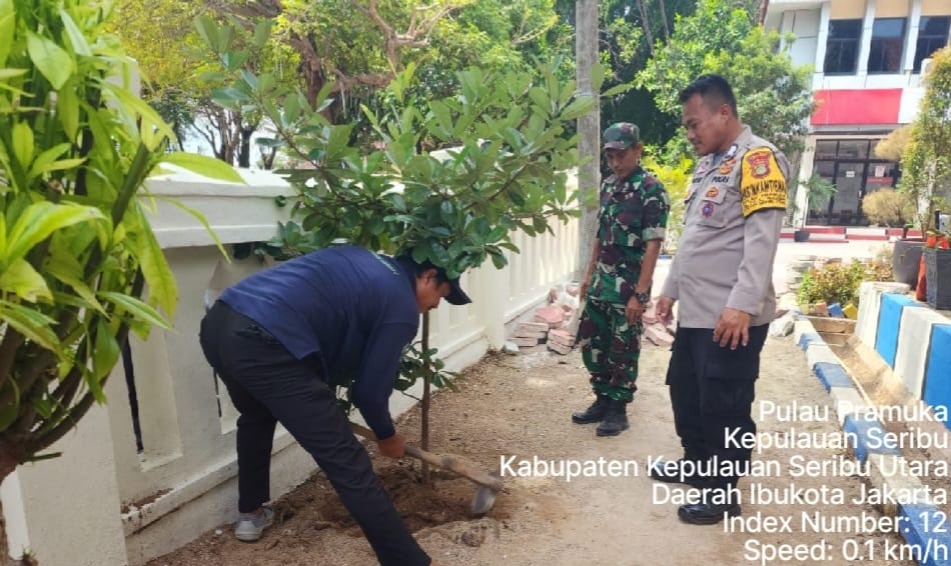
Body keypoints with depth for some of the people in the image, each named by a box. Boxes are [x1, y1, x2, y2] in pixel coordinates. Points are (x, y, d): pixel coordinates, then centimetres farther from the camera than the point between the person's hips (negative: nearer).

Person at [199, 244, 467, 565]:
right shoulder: (402, 307, 2)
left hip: (218, 322, 10)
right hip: (263, 342, -9)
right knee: (347, 462, -2)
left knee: (257, 415, 37)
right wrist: (387, 436, 26)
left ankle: (250, 513, 53)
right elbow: (370, 390, 4)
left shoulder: (364, 261, 26)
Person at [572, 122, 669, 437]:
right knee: (590, 343, 13)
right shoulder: (608, 185, 10)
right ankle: (602, 401, 29)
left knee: (623, 350, 4)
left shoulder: (651, 191, -12)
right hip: (601, 282, 7)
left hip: (628, 285, -7)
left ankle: (618, 409, 20)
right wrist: (589, 274, 15)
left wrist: (640, 294, -20)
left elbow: (652, 246, -16)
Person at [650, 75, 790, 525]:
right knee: (684, 389, 19)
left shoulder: (757, 158, -10)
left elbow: (762, 237, -19)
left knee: (724, 407, 1)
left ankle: (723, 492, 18)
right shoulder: (707, 165, 18)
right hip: (695, 311, 9)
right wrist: (671, 289, 21)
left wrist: (742, 304, -26)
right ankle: (697, 464, 37)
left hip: (731, 317, -9)